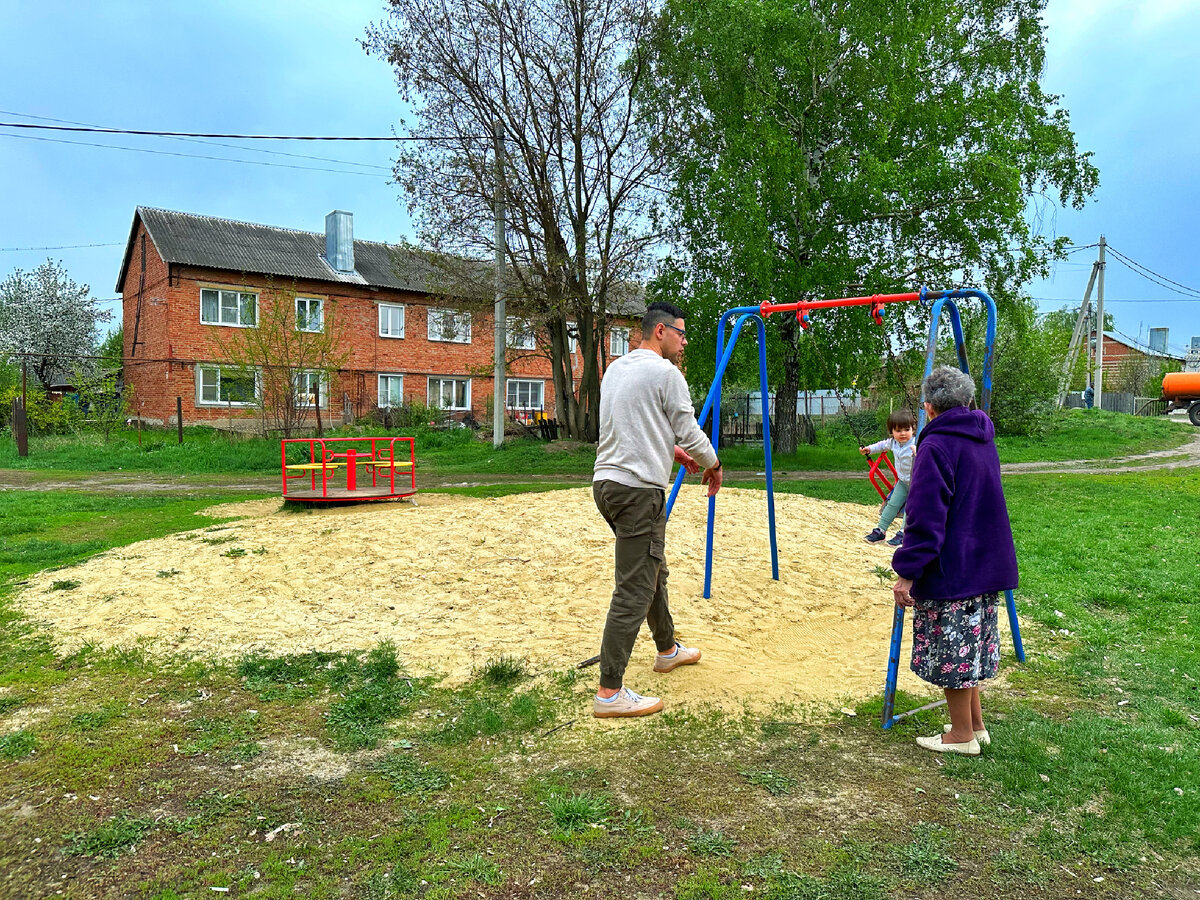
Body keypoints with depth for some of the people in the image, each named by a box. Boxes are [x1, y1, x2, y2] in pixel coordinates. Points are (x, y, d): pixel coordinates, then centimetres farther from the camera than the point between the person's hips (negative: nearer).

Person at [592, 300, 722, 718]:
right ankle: (609, 693, -6)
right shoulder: (665, 372, -8)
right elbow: (689, 432, -6)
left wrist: (672, 449, 27)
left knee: (652, 570, 24)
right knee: (634, 590, -7)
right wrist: (713, 465, 12)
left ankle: (668, 650, 42)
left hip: (607, 481, 10)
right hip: (638, 488, -10)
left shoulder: (615, 369, 17)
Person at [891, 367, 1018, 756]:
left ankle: (962, 734, 15)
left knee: (952, 649, 4)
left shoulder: (936, 446, -17)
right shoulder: (984, 440, 10)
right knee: (970, 645, 19)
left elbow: (926, 519, -23)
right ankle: (975, 725, 29)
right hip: (986, 564, 9)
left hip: (950, 571, -9)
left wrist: (907, 572, -20)